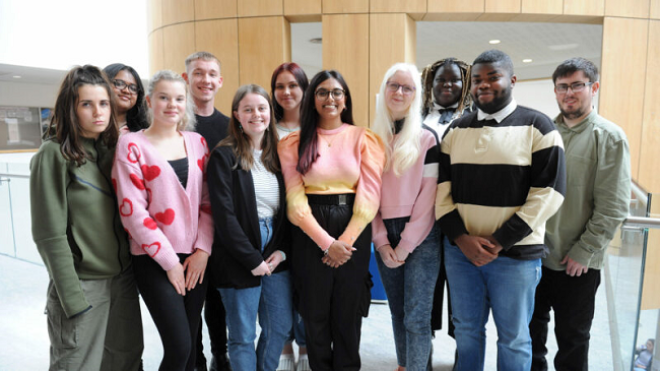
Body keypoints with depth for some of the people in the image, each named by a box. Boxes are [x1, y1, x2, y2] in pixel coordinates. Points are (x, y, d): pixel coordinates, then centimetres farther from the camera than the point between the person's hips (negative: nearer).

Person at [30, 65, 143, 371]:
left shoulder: (112, 148, 5)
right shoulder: (54, 154, -11)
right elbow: (50, 236, -13)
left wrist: (135, 269, 6)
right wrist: (72, 297, -14)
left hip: (124, 279, 6)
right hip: (83, 284, -5)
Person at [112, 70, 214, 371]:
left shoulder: (197, 142, 7)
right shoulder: (131, 144, -6)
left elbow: (207, 202, 7)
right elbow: (132, 211, -10)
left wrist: (202, 250, -4)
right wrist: (169, 260, -11)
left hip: (195, 258, 4)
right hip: (154, 260, -4)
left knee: (189, 344, 13)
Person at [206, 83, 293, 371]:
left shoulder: (277, 154, 9)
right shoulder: (224, 156, -7)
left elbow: (287, 207, 8)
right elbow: (224, 214, -13)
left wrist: (282, 250, -4)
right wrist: (252, 259, -14)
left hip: (275, 255, 5)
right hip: (239, 258, -5)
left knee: (280, 327, 13)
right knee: (242, 336, 8)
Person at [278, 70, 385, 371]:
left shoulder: (364, 138, 3)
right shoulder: (293, 143, 3)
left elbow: (370, 194, -4)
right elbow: (295, 198, -4)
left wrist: (346, 240, -11)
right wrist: (326, 242, -12)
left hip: (354, 232, 0)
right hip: (310, 235, 0)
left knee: (349, 314, 11)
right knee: (315, 314, 11)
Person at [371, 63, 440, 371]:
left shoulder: (426, 138, -2)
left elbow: (428, 196, -8)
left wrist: (406, 246, -11)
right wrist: (382, 243, -3)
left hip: (421, 238, -3)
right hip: (385, 238, 4)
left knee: (416, 317, -4)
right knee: (397, 312, 14)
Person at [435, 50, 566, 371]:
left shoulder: (537, 127, -3)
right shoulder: (456, 130, 8)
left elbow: (548, 192, -10)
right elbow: (441, 187, 4)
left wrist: (499, 242, -14)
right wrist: (461, 237, -10)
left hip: (515, 254, -3)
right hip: (459, 250, 3)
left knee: (513, 337, 12)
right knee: (466, 329, 17)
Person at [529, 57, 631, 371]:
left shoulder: (610, 138, -6)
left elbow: (613, 207, -11)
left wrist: (583, 252, -13)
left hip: (577, 263, -3)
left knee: (572, 339, 13)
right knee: (532, 328, 18)